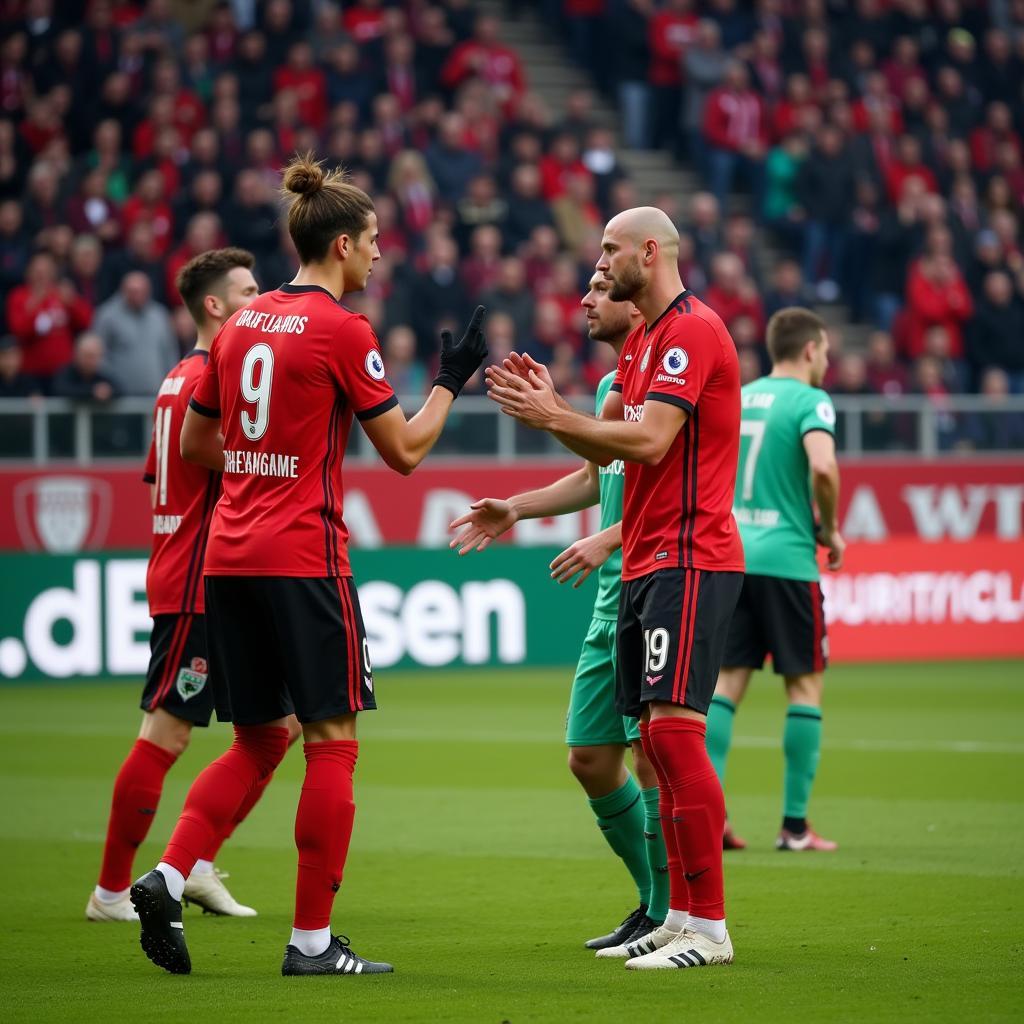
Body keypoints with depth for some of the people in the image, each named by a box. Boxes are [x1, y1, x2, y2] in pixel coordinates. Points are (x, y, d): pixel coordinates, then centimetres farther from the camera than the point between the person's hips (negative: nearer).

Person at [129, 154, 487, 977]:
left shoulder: (242, 324, 11)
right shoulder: (342, 330, -9)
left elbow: (195, 441, 19)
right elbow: (405, 450, -5)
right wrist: (452, 380, 8)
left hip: (229, 559, 7)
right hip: (303, 557, -7)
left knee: (259, 742, 15)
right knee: (333, 740, 1)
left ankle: (166, 879, -2)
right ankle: (312, 939, 1)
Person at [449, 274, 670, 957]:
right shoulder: (610, 385, 17)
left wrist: (610, 540, -23)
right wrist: (515, 510, 25)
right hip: (614, 598, 9)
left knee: (650, 752, -10)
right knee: (590, 758, 9)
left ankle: (667, 915, 0)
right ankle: (655, 903, 21)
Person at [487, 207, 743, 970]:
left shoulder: (692, 329, -12)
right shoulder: (644, 339, 19)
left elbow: (649, 442, -20)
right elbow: (605, 448, 21)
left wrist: (554, 417, -14)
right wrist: (550, 408, 4)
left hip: (689, 561, -10)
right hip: (648, 563, 10)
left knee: (674, 727, -15)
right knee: (659, 740, 8)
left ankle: (710, 927, -14)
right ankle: (682, 917, 11)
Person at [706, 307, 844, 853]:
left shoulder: (737, 398, 14)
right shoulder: (809, 400, -6)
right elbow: (823, 466, -23)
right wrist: (829, 530, -8)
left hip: (729, 557, 6)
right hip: (786, 559, -6)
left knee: (726, 681, 6)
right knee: (805, 686, 4)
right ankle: (794, 824, 3)